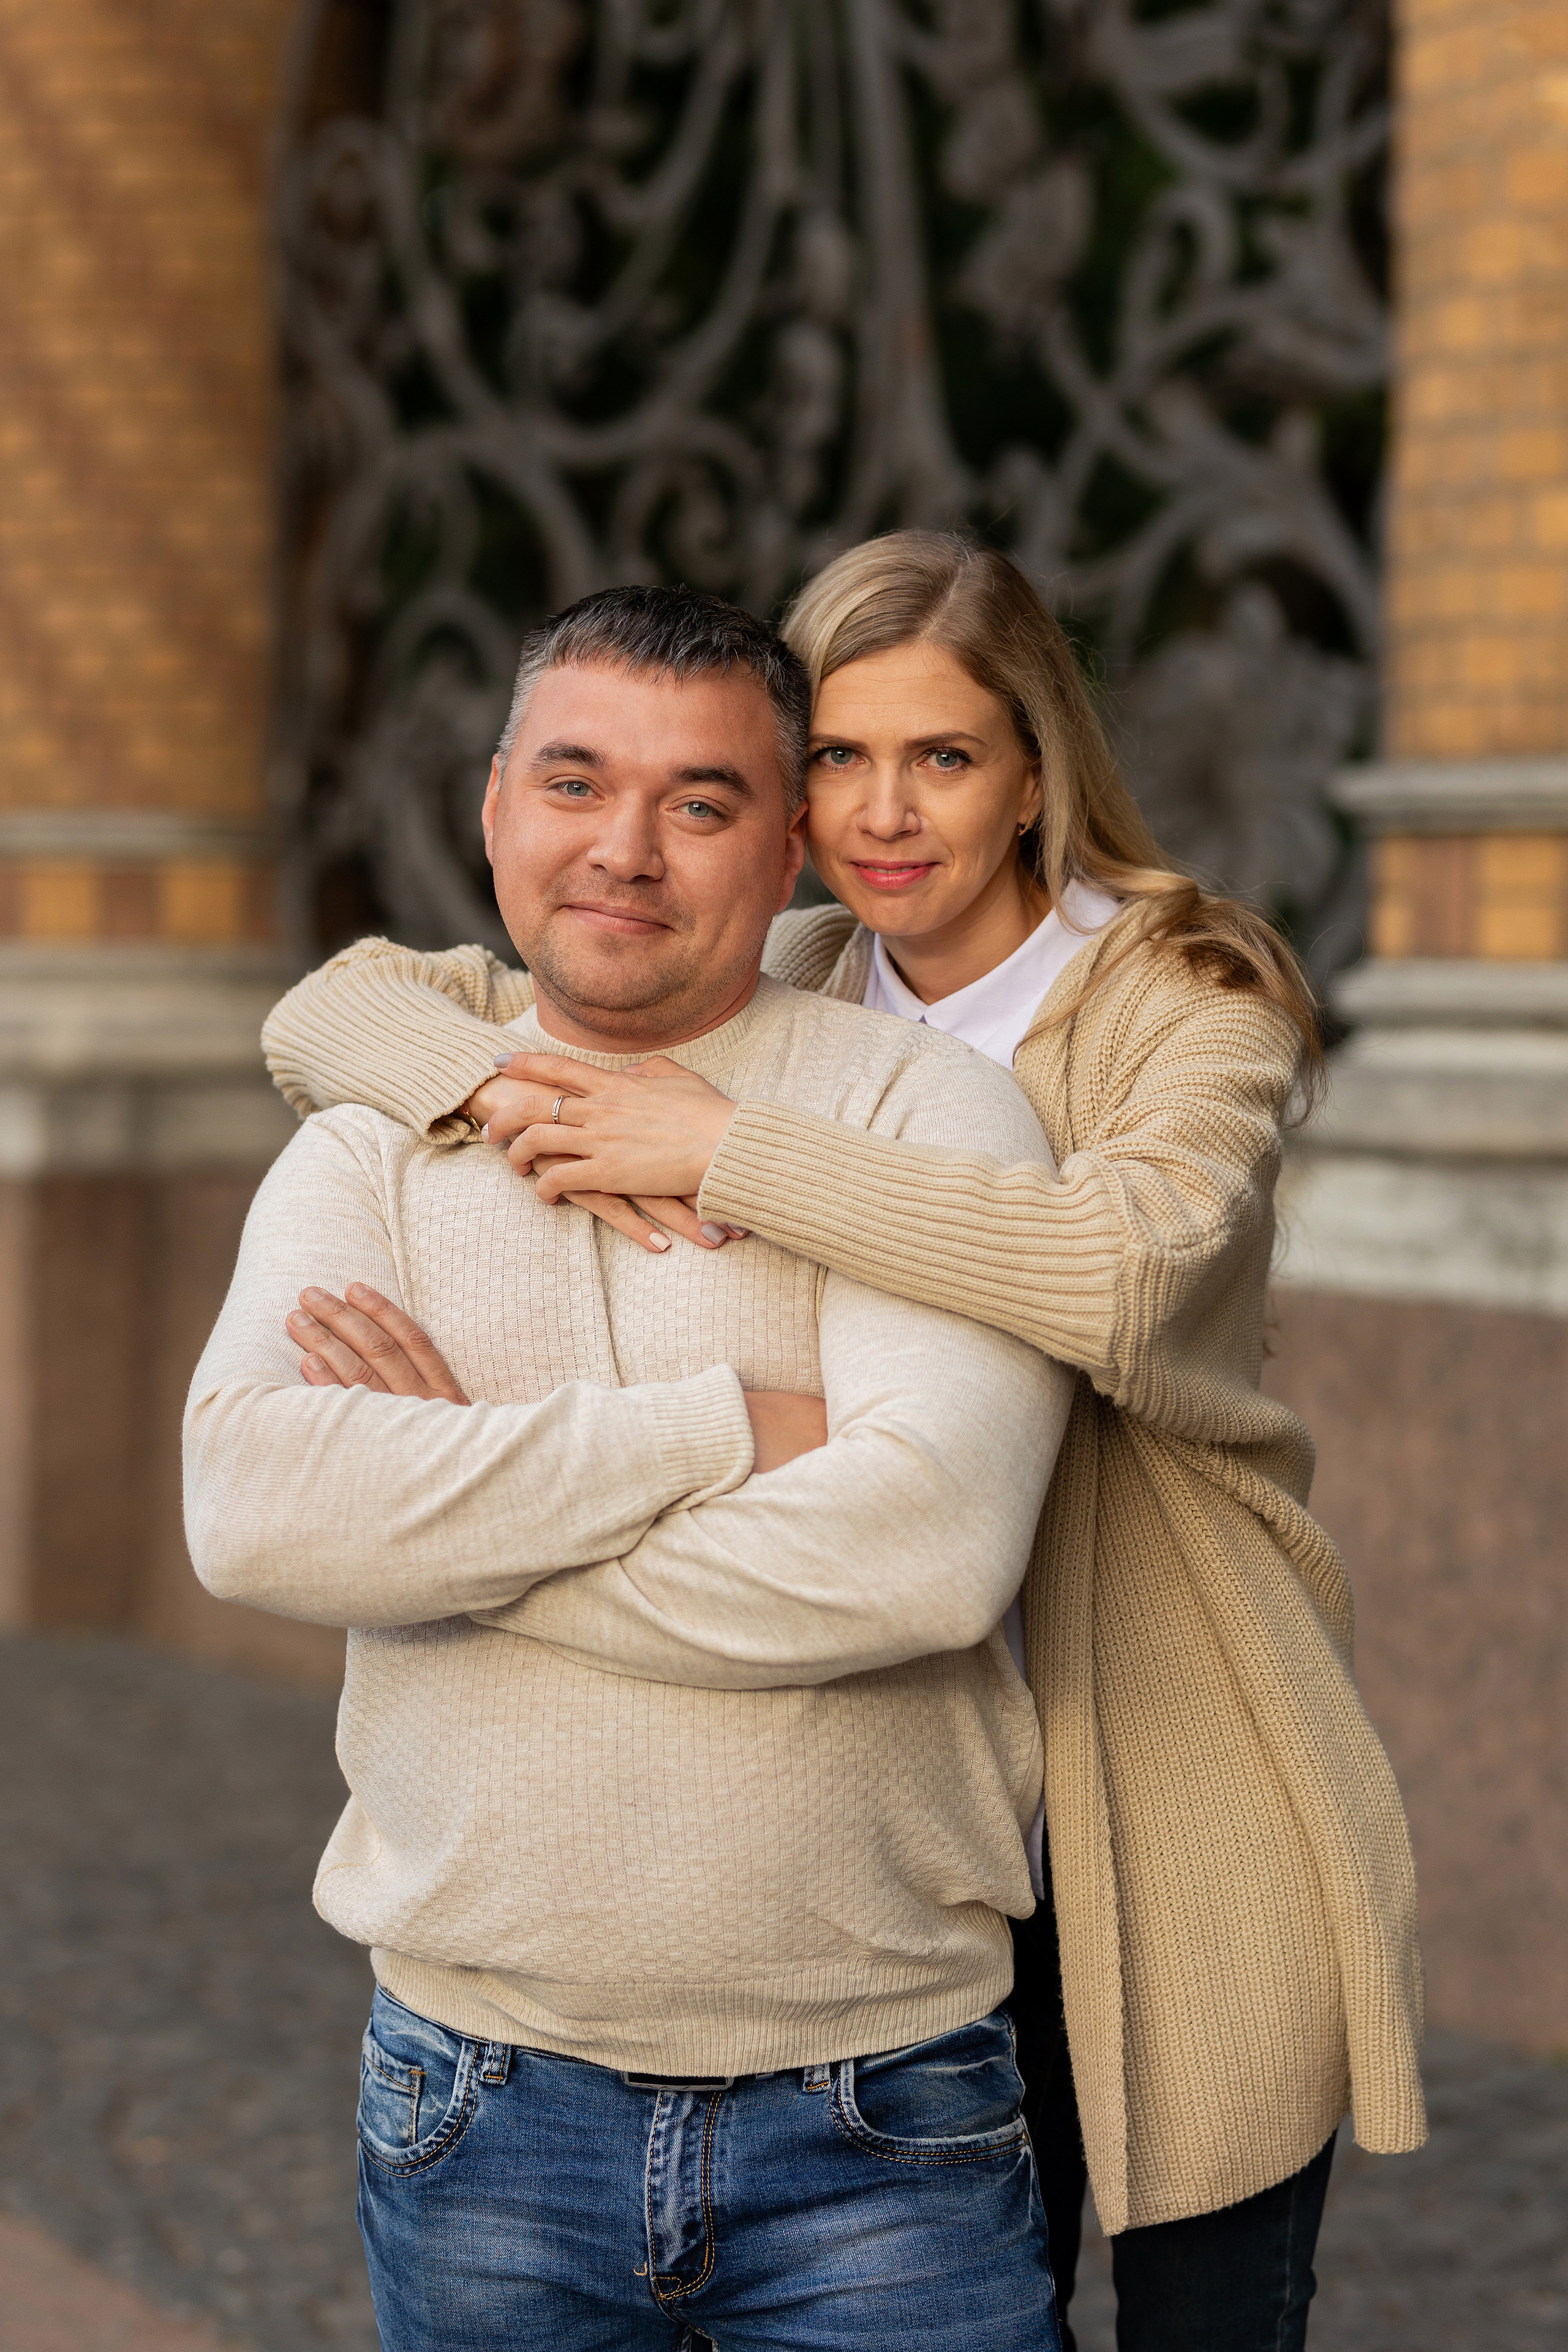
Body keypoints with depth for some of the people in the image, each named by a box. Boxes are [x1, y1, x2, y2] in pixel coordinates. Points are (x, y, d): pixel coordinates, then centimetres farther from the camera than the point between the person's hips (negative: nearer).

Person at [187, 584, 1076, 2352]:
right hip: (479, 2111, 2)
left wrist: (446, 1509, -13)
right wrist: (726, 1428, -18)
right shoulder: (371, 1154, 5)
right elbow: (251, 1507, -15)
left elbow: (930, 1542, -20)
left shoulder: (923, 1115, -3)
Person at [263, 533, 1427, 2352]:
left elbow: (1132, 1262, -33)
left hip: (1178, 1804, -3)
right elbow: (332, 1013, 1)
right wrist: (521, 1099, -20)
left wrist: (727, 1150, -28)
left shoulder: (1189, 1003, -10)